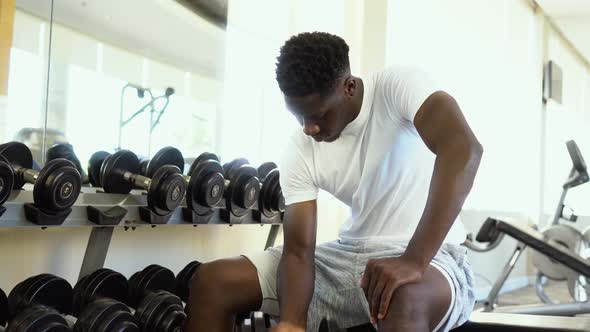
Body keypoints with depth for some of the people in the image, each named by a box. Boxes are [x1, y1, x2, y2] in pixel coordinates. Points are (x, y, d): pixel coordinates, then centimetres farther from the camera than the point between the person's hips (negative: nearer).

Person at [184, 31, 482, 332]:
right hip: (350, 254, 6)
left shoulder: (398, 86, -16)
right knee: (212, 282, -3)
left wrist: (414, 261, -40)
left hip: (430, 256, -5)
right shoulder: (300, 149, -4)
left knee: (405, 297, -44)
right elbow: (299, 250, -7)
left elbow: (464, 149, -34)